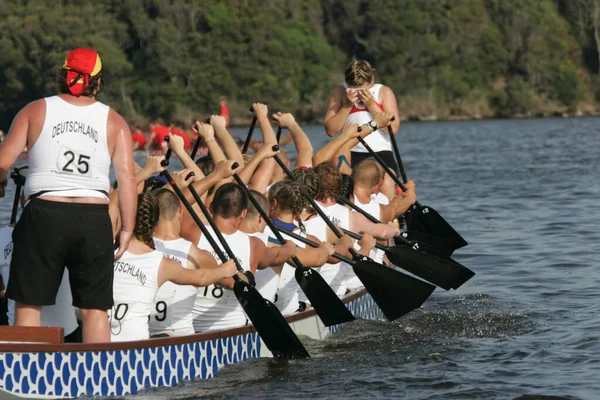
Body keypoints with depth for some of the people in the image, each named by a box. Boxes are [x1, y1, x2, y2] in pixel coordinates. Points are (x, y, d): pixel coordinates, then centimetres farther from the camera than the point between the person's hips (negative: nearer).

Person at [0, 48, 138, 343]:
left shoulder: (35, 112, 5)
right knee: (95, 309, 6)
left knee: (29, 304, 6)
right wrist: (127, 229, 1)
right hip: (95, 221, 1)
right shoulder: (114, 122, 7)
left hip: (43, 214, -1)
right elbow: (127, 177, -2)